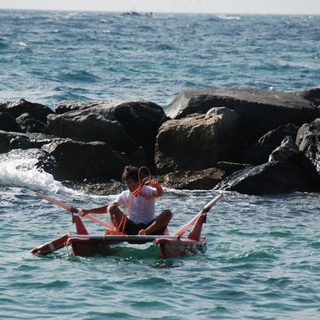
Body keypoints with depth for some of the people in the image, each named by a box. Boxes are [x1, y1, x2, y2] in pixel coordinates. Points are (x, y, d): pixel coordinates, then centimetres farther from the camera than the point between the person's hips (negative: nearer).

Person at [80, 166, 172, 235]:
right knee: (111, 209, -12)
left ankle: (146, 232, -44)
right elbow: (109, 208, 13)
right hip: (130, 228, 3)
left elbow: (160, 193, -23)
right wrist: (88, 211, 5)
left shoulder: (147, 191, -1)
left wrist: (158, 187, -47)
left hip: (149, 227, -3)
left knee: (168, 213, -27)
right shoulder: (125, 195, 12)